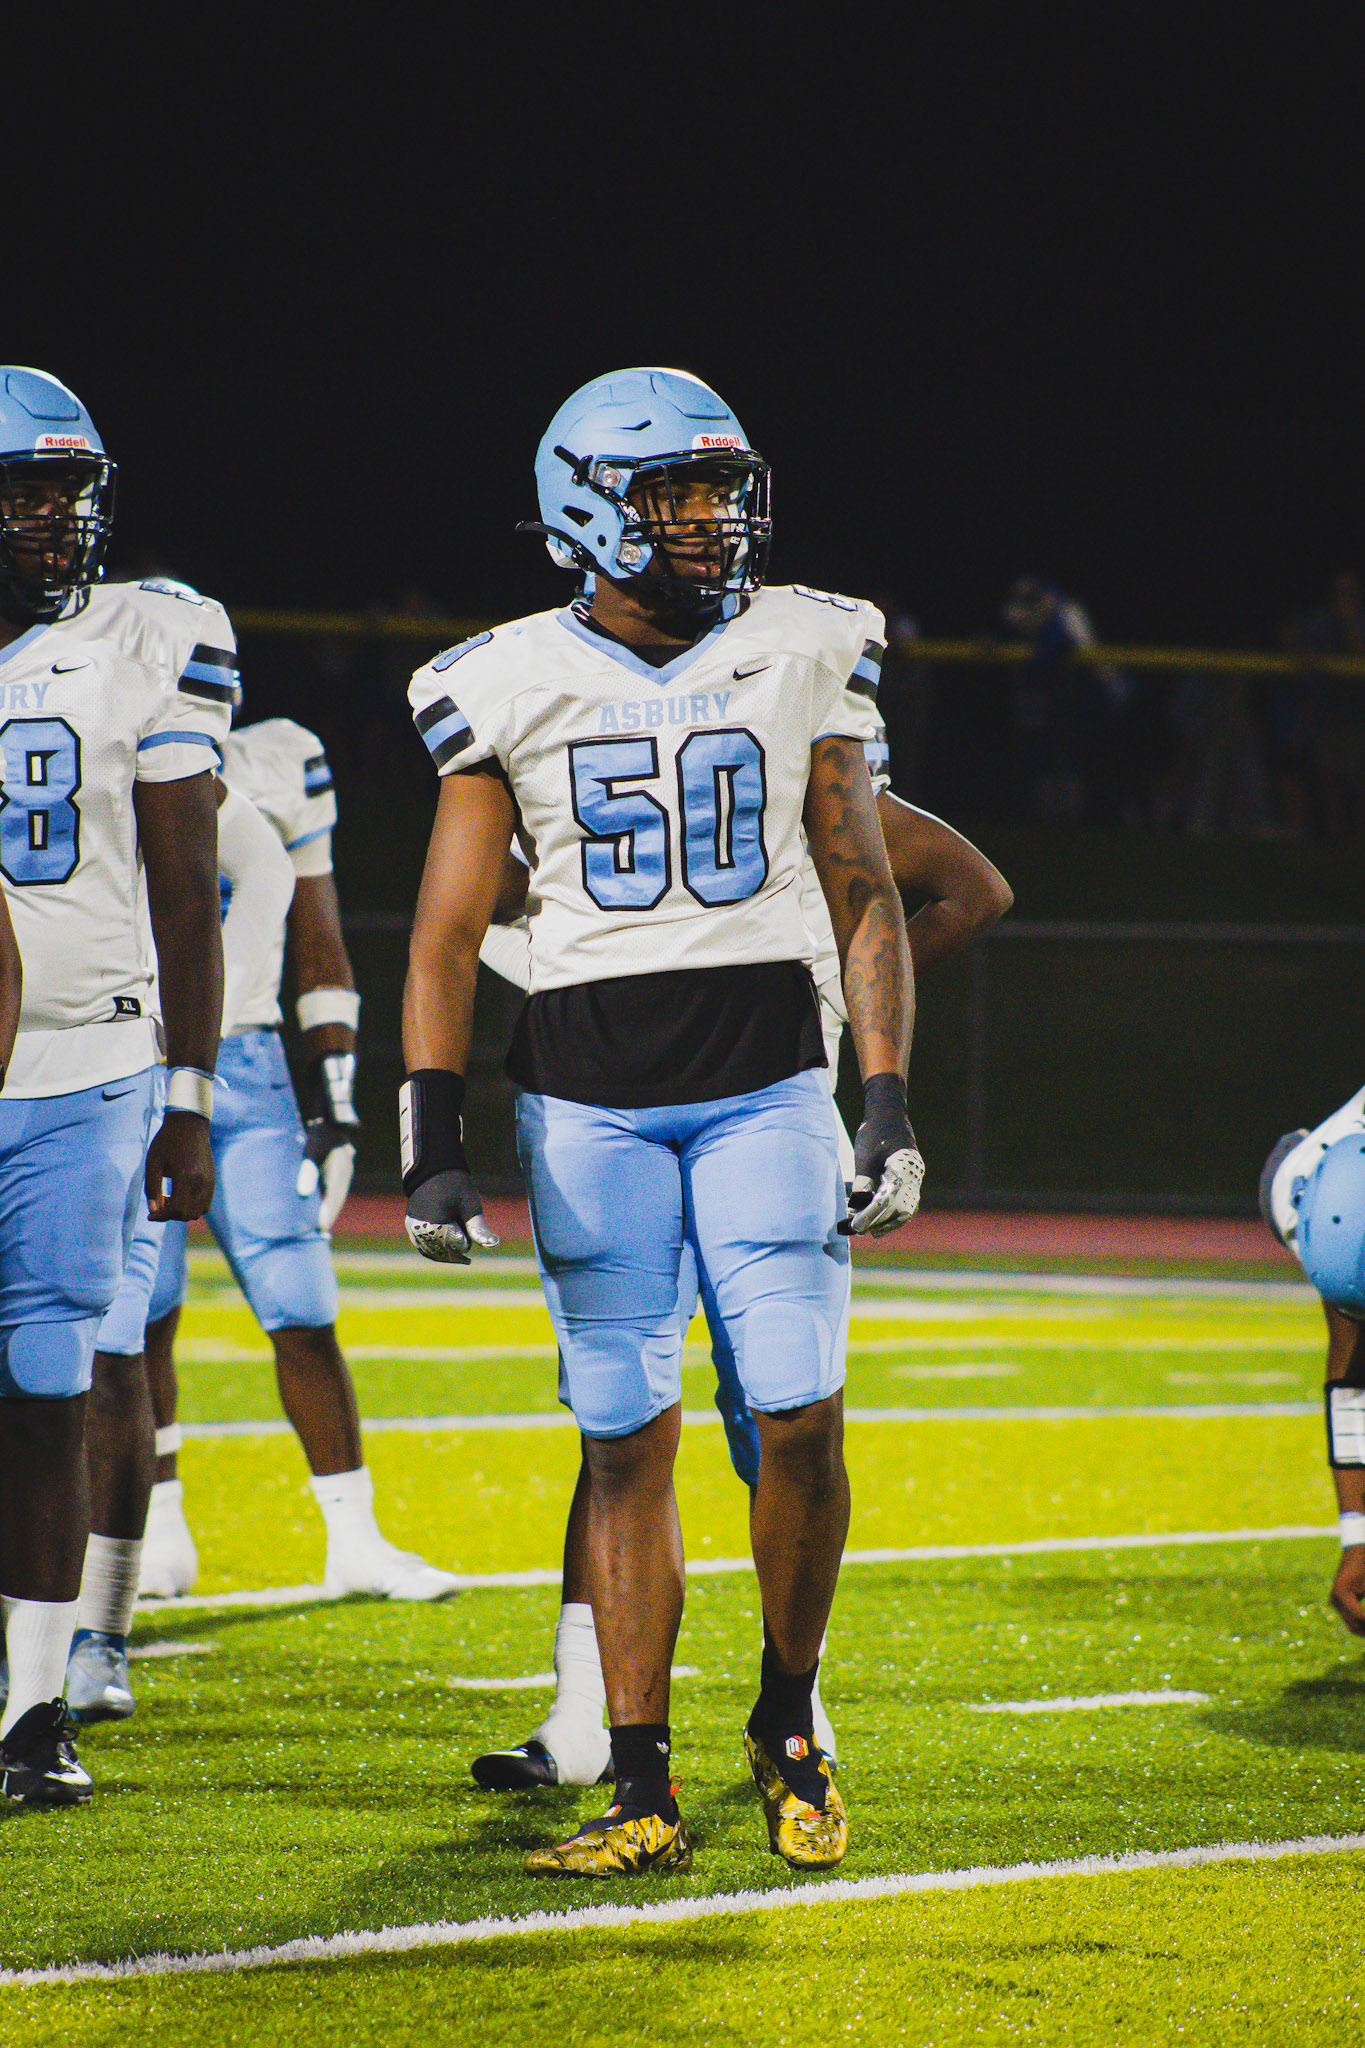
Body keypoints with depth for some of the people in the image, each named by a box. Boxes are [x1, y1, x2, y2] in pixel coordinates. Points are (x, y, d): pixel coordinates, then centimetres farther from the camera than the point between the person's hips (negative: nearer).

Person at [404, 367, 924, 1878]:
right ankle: (640, 1793, 3)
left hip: (766, 1081, 1)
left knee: (799, 1423, -8)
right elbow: (447, 935, 4)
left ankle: (788, 1723, 14)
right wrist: (432, 1144, -4)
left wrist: (889, 1105, 0)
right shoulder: (514, 687, 2)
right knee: (626, 1442, -1)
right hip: (587, 1097, 0)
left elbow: (865, 899, 8)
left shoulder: (799, 660, 5)